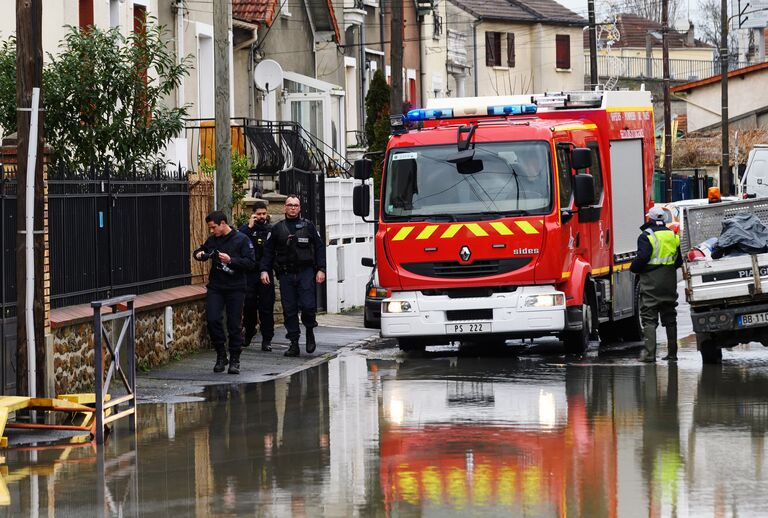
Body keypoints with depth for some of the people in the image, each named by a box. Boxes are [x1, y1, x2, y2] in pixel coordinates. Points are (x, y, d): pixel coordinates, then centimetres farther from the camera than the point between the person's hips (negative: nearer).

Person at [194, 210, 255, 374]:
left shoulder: (242, 240, -6)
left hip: (235, 288, -4)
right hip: (215, 287, 4)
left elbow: (251, 263, -12)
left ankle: (235, 360, 12)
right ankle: (221, 356, 7)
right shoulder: (212, 240, 9)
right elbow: (201, 252, 27)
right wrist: (198, 254, 3)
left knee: (234, 324, 0)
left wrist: (231, 260, -23)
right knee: (212, 319, -9)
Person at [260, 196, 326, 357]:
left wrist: (321, 269, -2)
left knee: (308, 305, -14)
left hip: (305, 272, -2)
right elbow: (268, 251, 10)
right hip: (286, 274, 2)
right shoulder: (277, 229, 10)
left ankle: (310, 331, 14)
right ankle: (294, 343, 6)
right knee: (289, 310, 1)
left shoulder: (308, 226, 7)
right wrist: (264, 270, -2)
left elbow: (319, 248, 7)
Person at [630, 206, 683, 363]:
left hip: (651, 283, -6)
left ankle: (649, 353, -14)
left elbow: (642, 258, -19)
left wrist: (634, 268, -1)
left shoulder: (647, 236, -11)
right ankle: (672, 352, 16)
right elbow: (679, 261, 13)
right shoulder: (673, 236, 11)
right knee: (669, 318, 14)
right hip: (670, 282, 6)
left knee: (649, 318, -5)